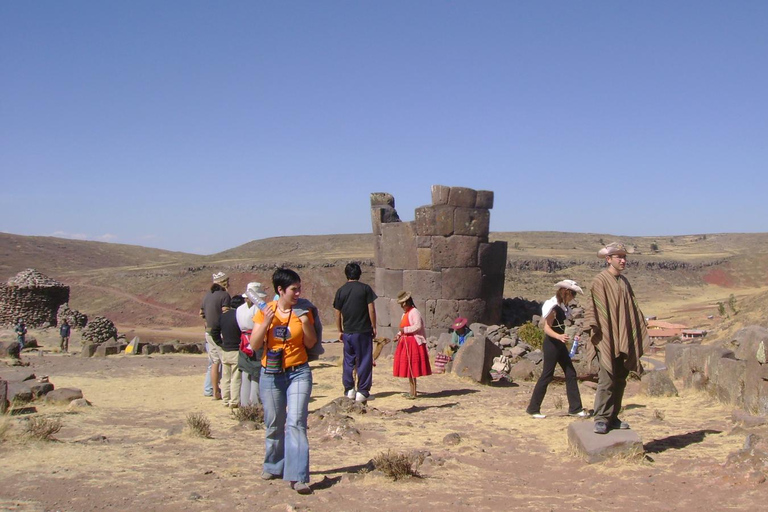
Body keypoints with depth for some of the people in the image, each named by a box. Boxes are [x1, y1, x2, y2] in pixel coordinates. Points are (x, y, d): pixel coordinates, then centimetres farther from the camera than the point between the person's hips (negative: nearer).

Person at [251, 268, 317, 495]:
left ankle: (297, 476, -14)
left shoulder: (303, 311, 0)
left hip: (298, 373, -1)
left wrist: (306, 323, -13)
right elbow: (254, 345, -4)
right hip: (271, 374, 1)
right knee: (273, 424, 12)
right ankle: (274, 466, 34)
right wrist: (267, 322, -16)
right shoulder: (265, 311, -1)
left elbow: (311, 344, 2)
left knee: (296, 422, -13)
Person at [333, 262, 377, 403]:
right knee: (364, 362, 4)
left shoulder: (341, 291, 3)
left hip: (348, 332, 3)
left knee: (348, 361, 13)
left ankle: (349, 390, 15)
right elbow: (371, 309, -7)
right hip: (364, 331, -2)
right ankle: (362, 391, 4)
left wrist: (340, 331, 15)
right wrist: (374, 327, 2)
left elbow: (337, 313, 5)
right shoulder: (365, 288, -4)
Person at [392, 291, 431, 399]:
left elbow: (418, 326, -22)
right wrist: (399, 335, 9)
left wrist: (405, 330, -18)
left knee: (411, 367, -7)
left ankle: (413, 393, -3)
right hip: (406, 342, 10)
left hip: (413, 342, -10)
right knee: (408, 367, 12)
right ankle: (412, 391, 19)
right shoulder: (405, 313, 18)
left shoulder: (414, 312, -12)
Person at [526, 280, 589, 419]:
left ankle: (575, 408, 13)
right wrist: (559, 336, -38)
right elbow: (547, 328, -23)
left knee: (570, 373, 8)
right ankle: (533, 409, 5)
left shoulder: (562, 306, 10)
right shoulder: (553, 306, -17)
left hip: (559, 344, 10)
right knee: (547, 376, -4)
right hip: (551, 344, -10)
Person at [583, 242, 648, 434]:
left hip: (624, 340, 8)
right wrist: (593, 329, -22)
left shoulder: (624, 282, 15)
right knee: (606, 380, -10)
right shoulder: (600, 282, -7)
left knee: (620, 380, 9)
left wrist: (639, 335, 19)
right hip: (607, 339, -8)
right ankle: (601, 419, -6)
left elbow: (632, 309, 22)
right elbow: (592, 308, -12)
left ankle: (613, 417, 17)